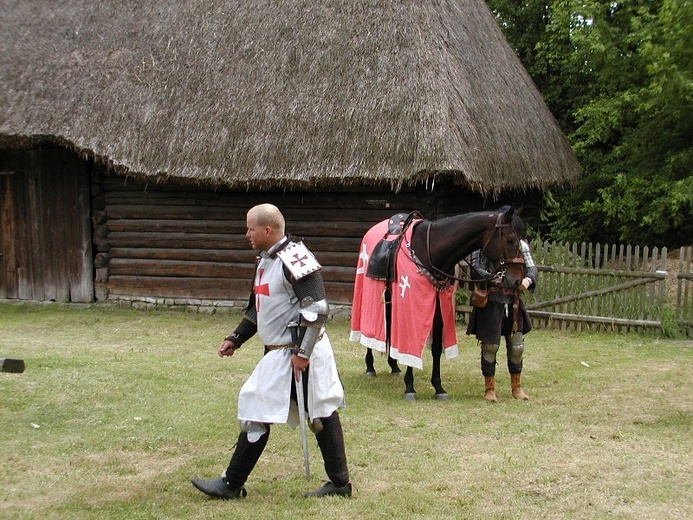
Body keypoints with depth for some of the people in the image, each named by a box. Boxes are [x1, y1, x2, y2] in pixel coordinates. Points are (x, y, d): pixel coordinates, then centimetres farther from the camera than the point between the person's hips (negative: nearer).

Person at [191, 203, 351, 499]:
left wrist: (302, 351, -22)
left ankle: (232, 485, 4)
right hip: (278, 353, 10)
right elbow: (258, 307, 25)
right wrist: (236, 339, 19)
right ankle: (339, 482, 16)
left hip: (298, 354, -10)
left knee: (258, 412, -5)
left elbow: (316, 309, -22)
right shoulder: (265, 261, 15)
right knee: (322, 414, 11)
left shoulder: (294, 259, -17)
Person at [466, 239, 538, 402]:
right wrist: (492, 279, -31)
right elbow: (475, 269, -13)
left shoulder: (521, 245, 9)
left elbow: (532, 267, 4)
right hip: (491, 301, -4)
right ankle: (489, 388, 15)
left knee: (517, 347, 10)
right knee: (490, 345, 1)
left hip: (514, 302, 4)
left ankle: (516, 387, 26)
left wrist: (528, 279, -19)